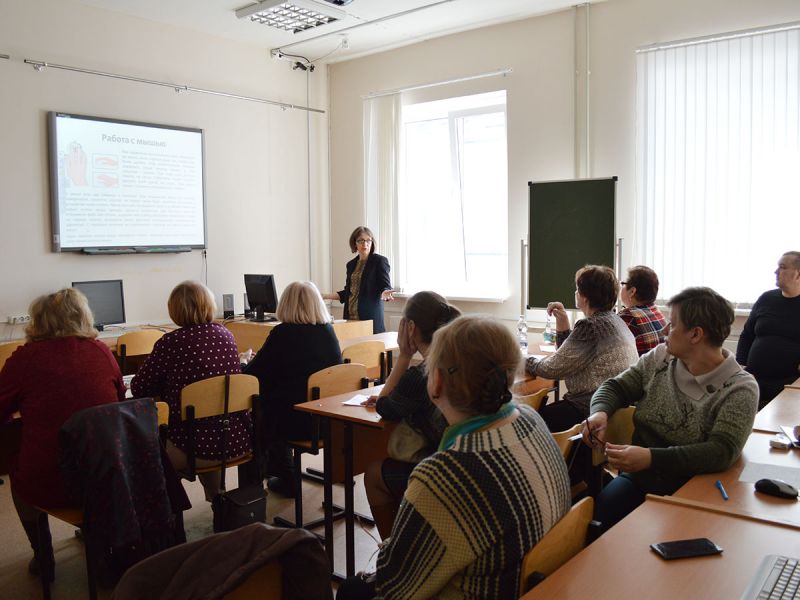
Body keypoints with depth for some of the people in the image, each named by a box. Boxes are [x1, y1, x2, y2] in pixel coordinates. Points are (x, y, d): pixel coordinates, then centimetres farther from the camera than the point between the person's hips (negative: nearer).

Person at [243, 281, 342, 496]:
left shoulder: (282, 333, -12)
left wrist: (250, 362, 20)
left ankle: (287, 479, 32)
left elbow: (253, 375, -6)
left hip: (294, 422, -5)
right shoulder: (328, 331, 1)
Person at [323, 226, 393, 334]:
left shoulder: (380, 261, -2)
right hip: (351, 316, 5)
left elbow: (386, 287, -7)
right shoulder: (351, 264, 16)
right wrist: (325, 296, 15)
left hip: (370, 316, -5)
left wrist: (385, 294, -29)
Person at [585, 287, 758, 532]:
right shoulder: (659, 358, 5)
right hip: (636, 480, 4)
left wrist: (651, 458, -32)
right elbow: (615, 387, 12)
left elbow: (722, 452, -20)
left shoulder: (740, 389, -10)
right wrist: (600, 412, -12)